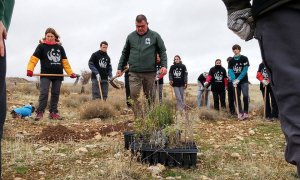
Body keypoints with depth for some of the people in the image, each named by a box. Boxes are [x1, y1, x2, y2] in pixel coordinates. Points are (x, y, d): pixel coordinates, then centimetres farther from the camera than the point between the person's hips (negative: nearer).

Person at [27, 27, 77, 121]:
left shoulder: (60, 47, 13)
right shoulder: (41, 46, 1)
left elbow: (65, 61, 15)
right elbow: (34, 58, -8)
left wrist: (70, 72, 8)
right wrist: (30, 69, -23)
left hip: (58, 75, 4)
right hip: (45, 74, -4)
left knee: (56, 94, 7)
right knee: (44, 93, -12)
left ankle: (53, 112, 14)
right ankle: (40, 112, -9)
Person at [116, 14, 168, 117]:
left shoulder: (155, 36, 5)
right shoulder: (130, 37, 11)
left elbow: (162, 52, 4)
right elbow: (125, 53, 17)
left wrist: (164, 65, -10)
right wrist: (120, 68, 13)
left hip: (150, 73, -1)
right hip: (134, 73, 1)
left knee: (150, 97, 8)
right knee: (134, 96, -10)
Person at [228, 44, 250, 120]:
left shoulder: (244, 58, -2)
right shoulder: (231, 61, 6)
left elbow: (245, 70, -9)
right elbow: (230, 71, -2)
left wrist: (238, 79, -18)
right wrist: (234, 80, -17)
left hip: (244, 81, -3)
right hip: (235, 81, 3)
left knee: (245, 96, -13)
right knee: (237, 97, 0)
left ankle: (245, 112, -4)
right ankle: (240, 112, 6)